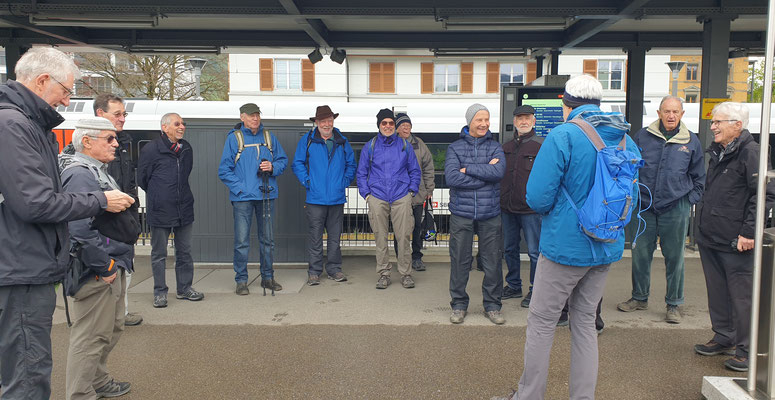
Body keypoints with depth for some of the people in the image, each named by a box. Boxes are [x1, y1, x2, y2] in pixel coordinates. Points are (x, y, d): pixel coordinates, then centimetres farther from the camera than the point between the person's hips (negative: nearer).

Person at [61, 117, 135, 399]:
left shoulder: (98, 171, 14)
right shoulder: (81, 174, -20)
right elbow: (79, 229, -30)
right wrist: (104, 267, -22)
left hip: (113, 267, 11)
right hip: (98, 273, -11)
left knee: (112, 329, 22)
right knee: (91, 337, 0)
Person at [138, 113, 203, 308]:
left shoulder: (186, 148, 8)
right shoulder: (151, 149, -9)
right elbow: (142, 178, 0)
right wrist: (157, 196, 10)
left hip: (184, 209, 5)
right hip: (160, 211, -5)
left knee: (184, 251, 12)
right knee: (159, 253, 6)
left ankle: (184, 288, 23)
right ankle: (160, 292, 17)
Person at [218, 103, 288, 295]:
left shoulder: (269, 137, 10)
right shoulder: (234, 138, 0)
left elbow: (283, 160, 15)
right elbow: (224, 170, -1)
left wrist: (273, 167, -7)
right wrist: (239, 188, -12)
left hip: (266, 195, 4)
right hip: (243, 197, -3)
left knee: (267, 239, 11)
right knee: (242, 241, -3)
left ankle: (267, 277, 23)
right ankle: (241, 280, 9)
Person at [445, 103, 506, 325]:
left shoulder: (495, 147, 7)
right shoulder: (455, 147, 4)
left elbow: (499, 171, -13)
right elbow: (451, 177, -12)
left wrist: (468, 169, -12)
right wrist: (485, 173, -11)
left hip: (490, 214, 1)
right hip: (461, 213, -1)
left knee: (492, 261, 6)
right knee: (460, 260, 5)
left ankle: (492, 305, 21)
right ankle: (459, 305, 20)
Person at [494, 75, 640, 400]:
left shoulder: (563, 136, -15)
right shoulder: (626, 139, 5)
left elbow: (537, 197, -18)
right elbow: (631, 194, 14)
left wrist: (550, 209, 3)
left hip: (565, 246, -6)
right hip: (606, 249, 7)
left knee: (541, 323, 7)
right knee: (585, 323, 18)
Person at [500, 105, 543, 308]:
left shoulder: (542, 146, -5)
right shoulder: (506, 147, 13)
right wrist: (500, 200, 13)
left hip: (530, 208, -6)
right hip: (507, 207, 6)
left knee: (534, 251, 1)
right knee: (510, 248, 14)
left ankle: (535, 290, 14)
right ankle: (513, 285, 29)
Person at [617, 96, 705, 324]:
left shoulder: (691, 141, 5)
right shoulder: (643, 136, 3)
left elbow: (699, 178, 13)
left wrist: (689, 202, 4)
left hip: (676, 210, 0)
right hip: (644, 207, 1)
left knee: (674, 258, 5)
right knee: (640, 254, 7)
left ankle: (673, 304, 18)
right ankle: (639, 298, 25)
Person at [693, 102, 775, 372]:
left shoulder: (750, 152, -12)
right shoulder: (718, 152, 15)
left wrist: (748, 233, -21)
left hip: (735, 242, -9)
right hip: (710, 238, 9)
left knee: (741, 296, 0)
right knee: (717, 292, 17)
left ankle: (745, 350, 11)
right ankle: (723, 338, 31)